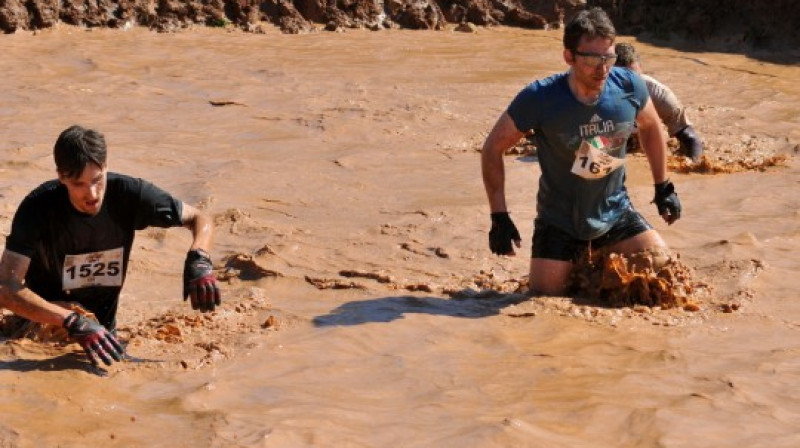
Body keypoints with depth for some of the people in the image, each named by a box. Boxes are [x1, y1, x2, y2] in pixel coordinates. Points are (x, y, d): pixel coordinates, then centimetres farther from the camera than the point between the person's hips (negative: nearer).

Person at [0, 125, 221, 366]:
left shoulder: (128, 194, -20)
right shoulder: (37, 208, -27)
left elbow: (201, 220, -8)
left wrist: (198, 258, -32)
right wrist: (73, 322, -47)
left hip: (103, 327, 2)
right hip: (45, 324, -2)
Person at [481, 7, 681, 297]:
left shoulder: (629, 87, -15)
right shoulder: (539, 99, -24)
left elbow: (650, 128, 9)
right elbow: (493, 148, -12)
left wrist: (664, 188, 12)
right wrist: (499, 217, -15)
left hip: (615, 214, 3)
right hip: (559, 221, -3)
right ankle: (574, 268, 27)